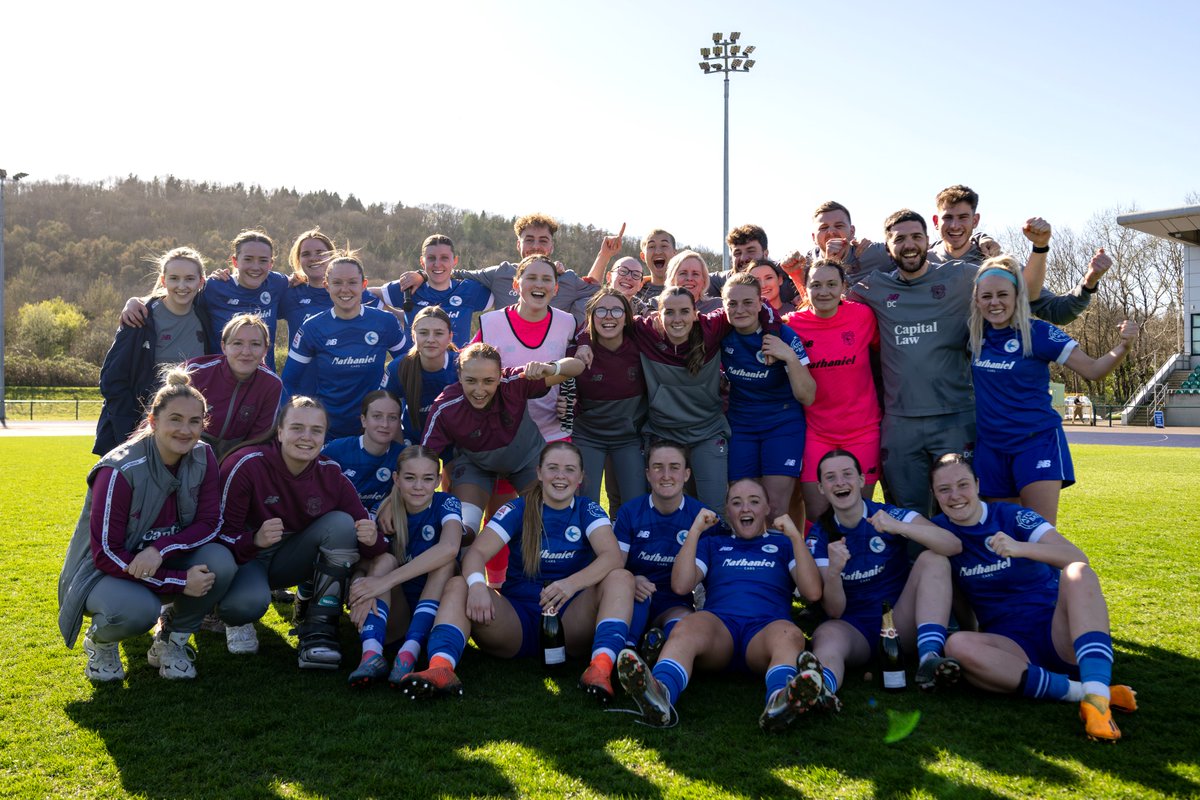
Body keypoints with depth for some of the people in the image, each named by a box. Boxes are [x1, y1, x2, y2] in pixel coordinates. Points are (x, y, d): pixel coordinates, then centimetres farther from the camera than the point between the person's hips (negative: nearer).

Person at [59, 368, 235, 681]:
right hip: (105, 572, -5)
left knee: (220, 563, -25)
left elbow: (209, 523, -8)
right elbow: (106, 554, -23)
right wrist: (179, 582, -28)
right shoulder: (120, 471, -25)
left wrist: (160, 550, -27)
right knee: (138, 609, -37)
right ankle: (100, 640, 2)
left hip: (166, 561, 5)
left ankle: (170, 642, 0)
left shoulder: (203, 457, -11)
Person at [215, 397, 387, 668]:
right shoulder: (245, 465, -22)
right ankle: (238, 617, 6)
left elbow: (368, 536, -12)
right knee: (246, 603, -37)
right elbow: (221, 534, -21)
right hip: (244, 556, -4)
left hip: (290, 560, 4)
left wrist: (372, 539, -37)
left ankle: (318, 627, -16)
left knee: (342, 523, -22)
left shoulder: (331, 474, -12)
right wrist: (255, 540, -43)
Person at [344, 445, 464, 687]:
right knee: (385, 559, -22)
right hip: (395, 610, 2)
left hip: (436, 607, -2)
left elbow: (449, 547, -34)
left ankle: (410, 652, -40)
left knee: (445, 562, -25)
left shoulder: (446, 504, -12)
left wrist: (386, 581, -40)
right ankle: (372, 653, -42)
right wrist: (362, 587, -42)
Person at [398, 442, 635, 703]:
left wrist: (572, 583, -36)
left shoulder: (588, 512, 2)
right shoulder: (518, 510, 3)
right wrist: (477, 584, -35)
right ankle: (441, 667, -47)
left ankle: (601, 667, -46)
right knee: (458, 585, -21)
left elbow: (612, 556, -17)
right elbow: (476, 552, -11)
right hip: (517, 620, 1)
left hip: (571, 622, 0)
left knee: (621, 578, -24)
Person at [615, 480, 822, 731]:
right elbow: (680, 585, 13)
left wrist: (795, 536, 4)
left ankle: (780, 701, -69)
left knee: (790, 635, -38)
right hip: (719, 624, 1)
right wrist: (695, 531, 9)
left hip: (765, 629, 0)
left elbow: (813, 592, 10)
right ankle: (660, 692, -65)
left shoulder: (783, 543, 28)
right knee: (688, 626, -36)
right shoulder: (713, 543, 31)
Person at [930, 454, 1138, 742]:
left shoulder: (1012, 516, -3)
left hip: (1060, 634, -1)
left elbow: (1077, 557, -17)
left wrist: (1020, 548, -33)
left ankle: (1097, 695, -45)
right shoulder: (938, 531, 6)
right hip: (1011, 647, 2)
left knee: (1077, 573, -30)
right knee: (957, 646, -31)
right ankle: (1077, 691, -34)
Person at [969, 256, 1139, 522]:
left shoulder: (1038, 332, -10)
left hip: (1037, 443, -5)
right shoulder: (977, 334, 2)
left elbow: (1092, 370, -9)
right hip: (991, 448, 5)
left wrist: (1124, 346, -25)